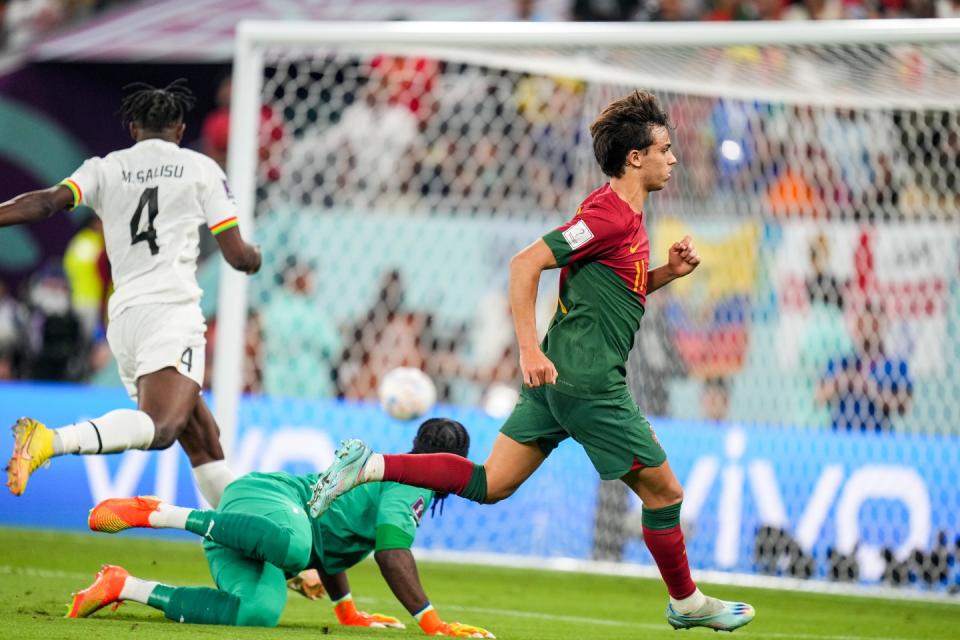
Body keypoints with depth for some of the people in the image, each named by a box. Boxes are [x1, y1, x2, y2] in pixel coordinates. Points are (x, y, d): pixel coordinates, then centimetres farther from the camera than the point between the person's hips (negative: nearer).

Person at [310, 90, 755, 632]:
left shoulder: (628, 216, 15)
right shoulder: (611, 215, -15)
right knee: (664, 491, 5)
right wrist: (531, 350, -23)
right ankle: (687, 602, 20)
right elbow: (526, 263, -20)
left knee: (490, 485, 6)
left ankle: (369, 465, 0)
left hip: (559, 377, 10)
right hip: (588, 379, -10)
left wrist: (669, 272, 11)